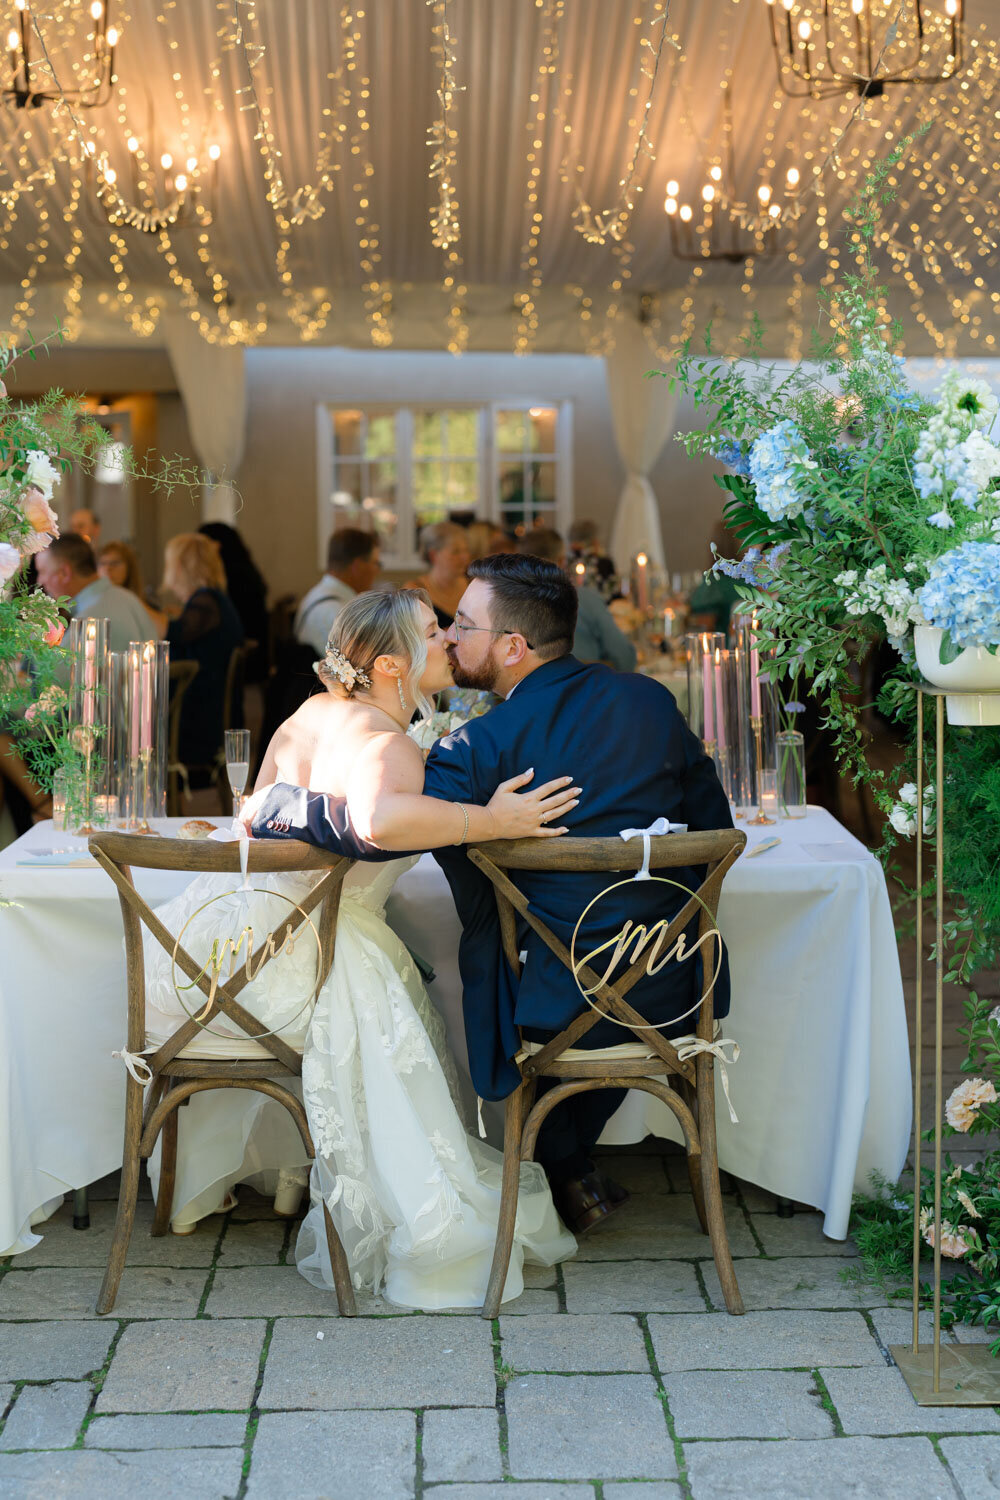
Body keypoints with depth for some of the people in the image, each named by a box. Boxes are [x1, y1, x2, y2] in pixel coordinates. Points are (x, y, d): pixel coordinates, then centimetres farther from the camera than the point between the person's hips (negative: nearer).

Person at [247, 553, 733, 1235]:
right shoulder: (651, 700, 1)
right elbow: (714, 826, 9)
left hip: (553, 1011, -4)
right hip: (675, 998, 5)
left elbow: (370, 825, -25)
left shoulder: (485, 748, -17)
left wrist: (266, 807, -8)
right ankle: (576, 1163, 47)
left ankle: (566, 1171, 36)